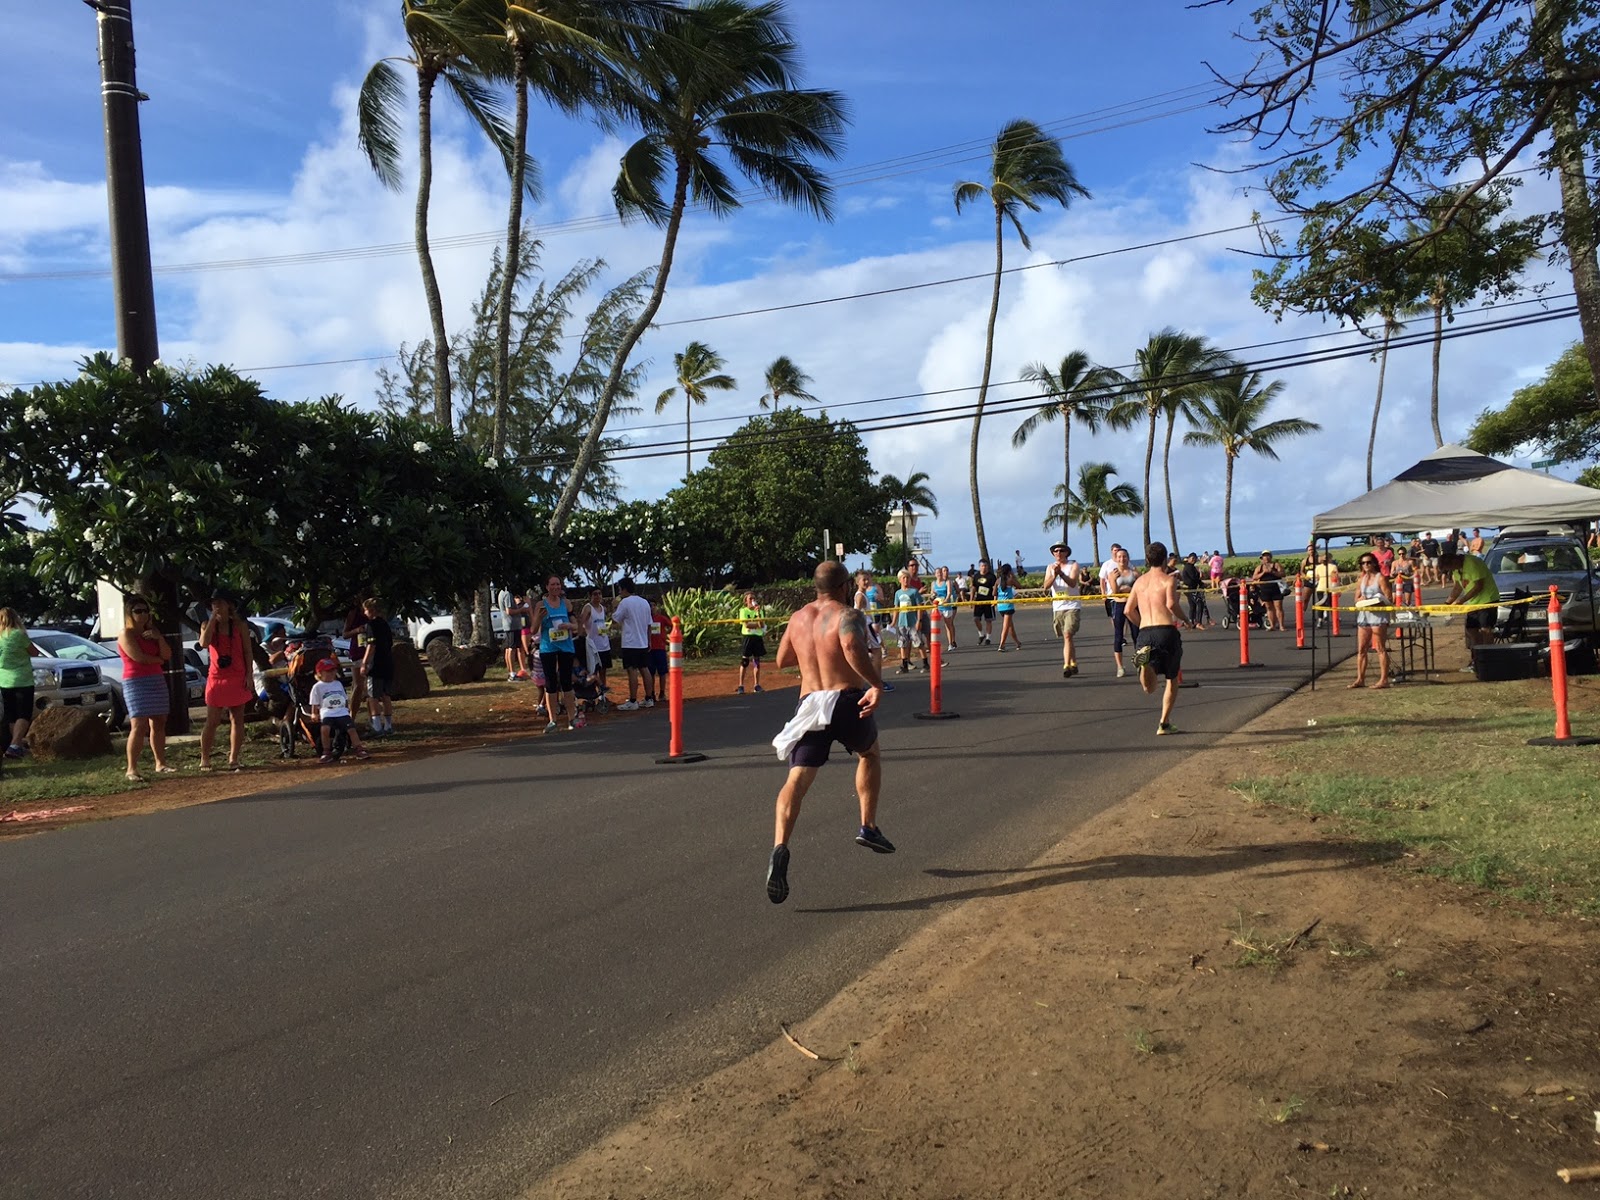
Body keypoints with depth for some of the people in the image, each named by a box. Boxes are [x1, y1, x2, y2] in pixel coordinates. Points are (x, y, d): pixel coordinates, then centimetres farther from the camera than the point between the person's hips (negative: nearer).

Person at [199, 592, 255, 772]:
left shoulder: (240, 625, 4)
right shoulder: (208, 625, 6)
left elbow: (247, 652, 3)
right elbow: (204, 643, -15)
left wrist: (249, 675, -5)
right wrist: (213, 619, -12)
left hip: (238, 678, 0)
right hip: (216, 678, 0)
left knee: (237, 720, 3)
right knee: (212, 722, -1)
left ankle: (233, 759, 9)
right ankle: (204, 759, 7)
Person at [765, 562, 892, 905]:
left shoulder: (798, 619, 14)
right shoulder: (847, 616, -4)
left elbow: (782, 660, 26)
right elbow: (853, 648, -26)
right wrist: (877, 684, -22)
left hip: (810, 704, 3)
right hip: (847, 701, -3)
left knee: (797, 778, -6)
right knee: (869, 754, 27)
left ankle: (780, 848, -27)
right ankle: (868, 827, 27)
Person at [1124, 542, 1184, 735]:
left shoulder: (1139, 581, 16)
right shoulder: (1169, 579, 1)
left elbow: (1129, 610, 13)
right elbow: (1171, 604, -15)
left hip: (1145, 633, 3)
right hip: (1166, 631, -3)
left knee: (1150, 688, 2)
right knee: (1172, 680, 16)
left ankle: (1144, 658, -29)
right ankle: (1164, 724, 12)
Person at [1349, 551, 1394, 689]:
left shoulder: (1380, 578, -5)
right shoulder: (1361, 579, 14)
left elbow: (1389, 598, -10)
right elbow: (1357, 599, 16)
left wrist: (1373, 603, -19)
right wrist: (1362, 599, -7)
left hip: (1378, 615, -7)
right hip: (1363, 615, 7)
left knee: (1380, 649, -5)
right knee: (1361, 649, 7)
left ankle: (1384, 679, -3)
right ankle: (1360, 679, 11)